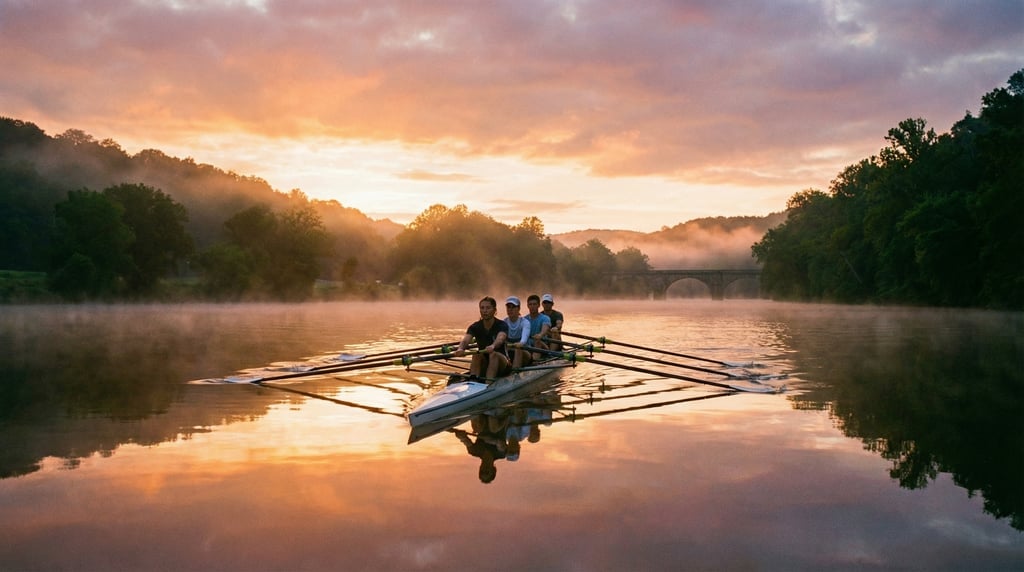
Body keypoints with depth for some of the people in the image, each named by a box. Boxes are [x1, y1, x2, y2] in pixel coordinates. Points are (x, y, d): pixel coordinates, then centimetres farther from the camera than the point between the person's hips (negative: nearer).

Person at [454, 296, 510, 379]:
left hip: (501, 364, -2)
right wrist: (461, 349, -46)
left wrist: (493, 346, -57)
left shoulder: (502, 325, -9)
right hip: (483, 367, 3)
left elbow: (500, 339, -32)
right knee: (477, 355, -27)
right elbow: (465, 340, -21)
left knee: (494, 354, -32)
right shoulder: (475, 327, -1)